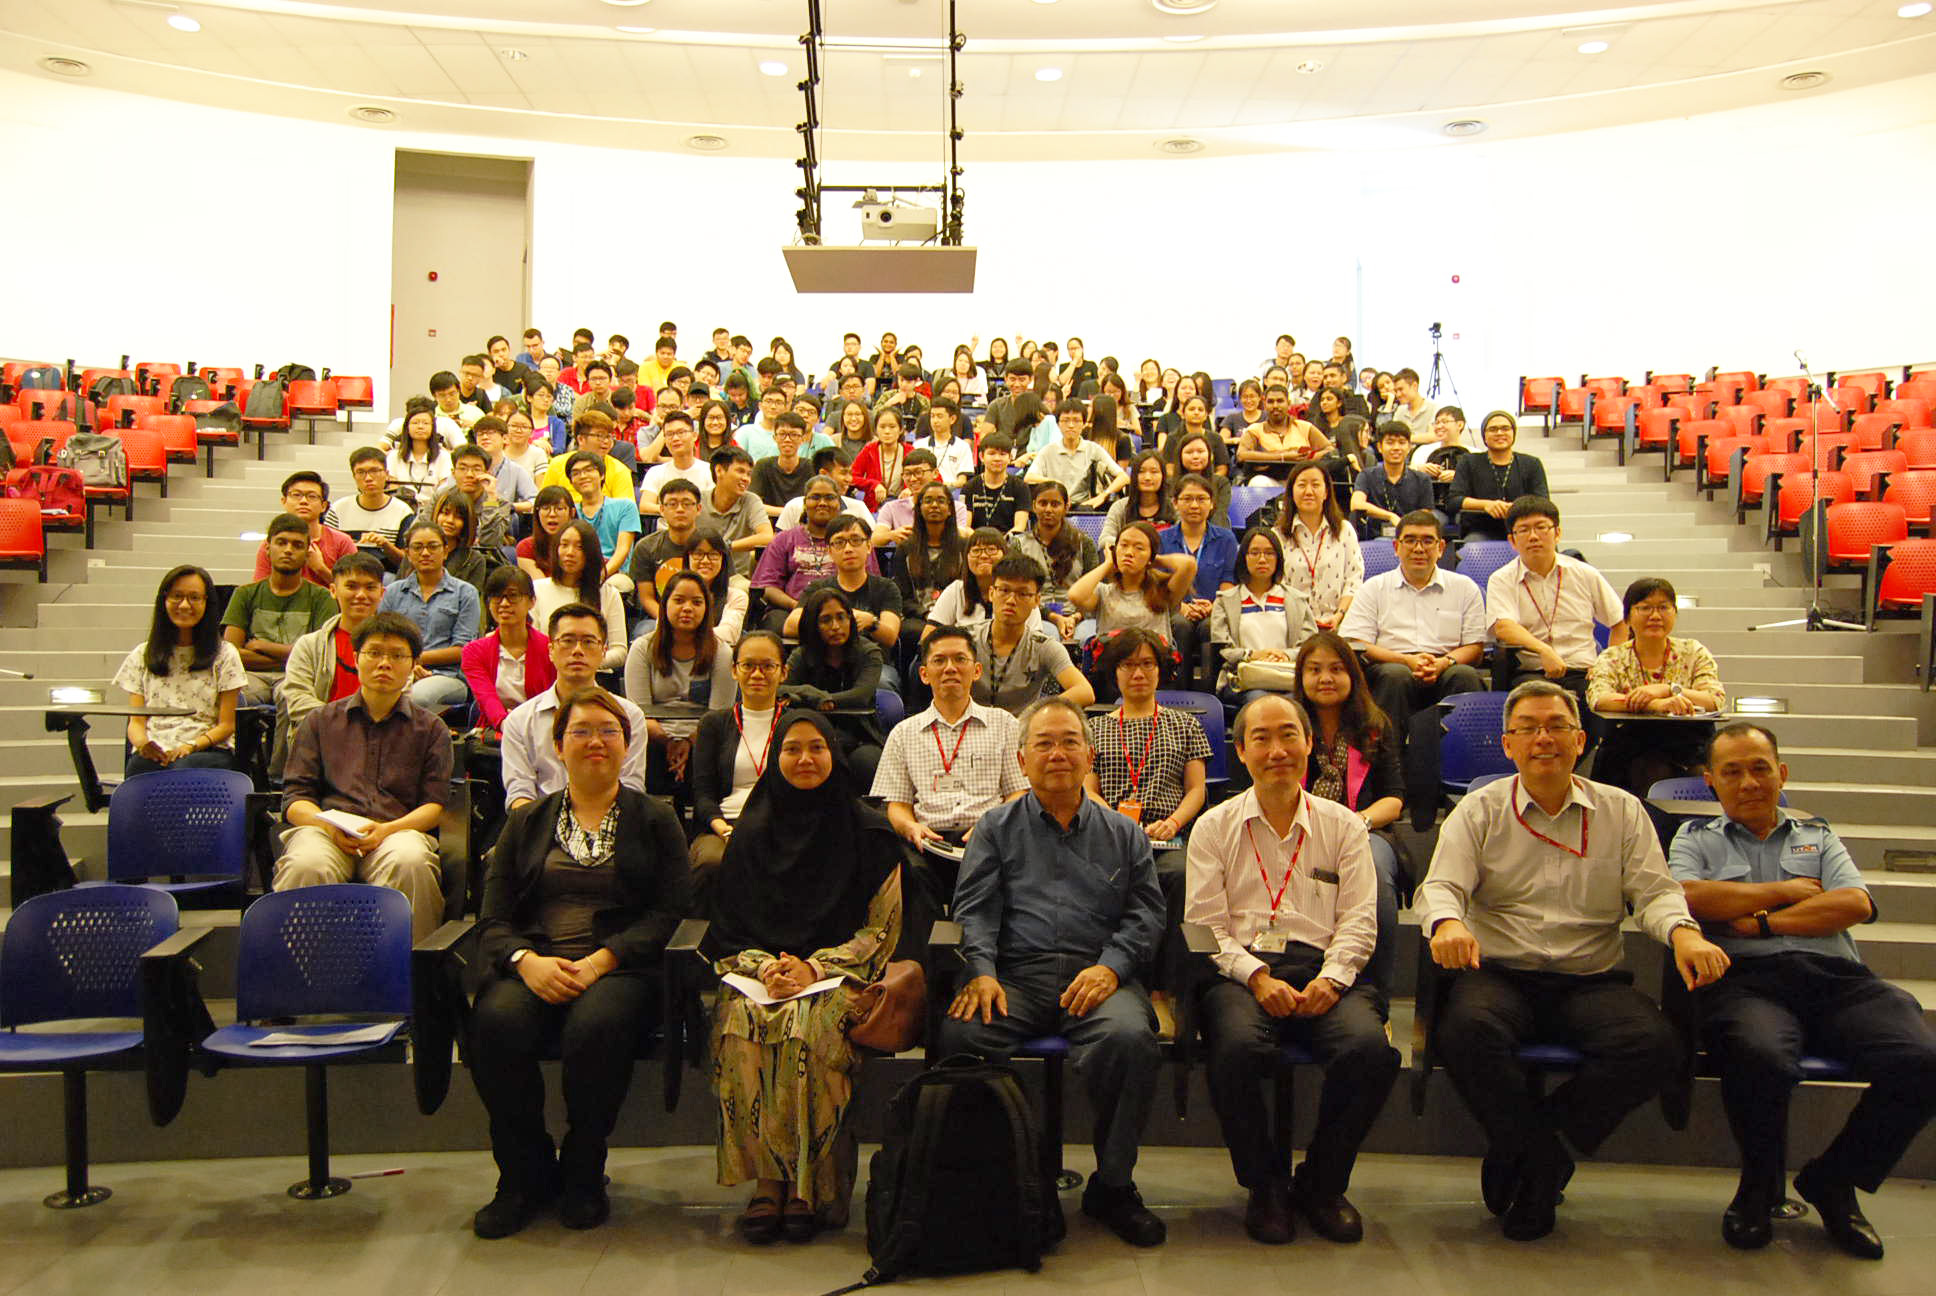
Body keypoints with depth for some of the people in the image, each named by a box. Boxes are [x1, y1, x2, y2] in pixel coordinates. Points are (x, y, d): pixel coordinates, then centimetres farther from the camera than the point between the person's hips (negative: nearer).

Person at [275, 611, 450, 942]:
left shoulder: (430, 729, 20)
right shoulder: (321, 721, 23)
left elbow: (435, 804, 9)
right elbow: (296, 797, 14)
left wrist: (387, 829, -10)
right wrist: (331, 827, -8)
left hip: (400, 830, 0)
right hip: (325, 827, 1)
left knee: (410, 862, -37)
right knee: (306, 866, -36)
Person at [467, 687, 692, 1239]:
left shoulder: (654, 821, 14)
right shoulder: (526, 822, 20)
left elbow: (669, 913, 2)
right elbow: (493, 920, 11)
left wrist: (599, 962, -13)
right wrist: (527, 961, -12)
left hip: (619, 967, -2)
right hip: (534, 963, 2)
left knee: (595, 1026, -35)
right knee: (497, 1023, -30)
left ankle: (583, 1173, -9)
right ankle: (526, 1173, -8)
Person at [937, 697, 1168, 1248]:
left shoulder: (1124, 833, 22)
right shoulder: (997, 827, 20)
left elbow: (1145, 914, 12)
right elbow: (975, 908, 9)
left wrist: (1110, 966, -7)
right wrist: (981, 971, -10)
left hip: (1097, 973, 0)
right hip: (1014, 973, 0)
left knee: (1129, 1037, -33)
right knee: (958, 1035, -31)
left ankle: (1112, 1185, -12)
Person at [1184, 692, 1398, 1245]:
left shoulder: (1342, 825, 17)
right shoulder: (1214, 828, 14)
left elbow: (1358, 919, 7)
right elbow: (1206, 923, 4)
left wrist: (1332, 978, -12)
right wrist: (1257, 975, -13)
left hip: (1324, 968, 1)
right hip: (1240, 967, -1)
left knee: (1370, 1048, -29)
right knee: (1239, 1047, -34)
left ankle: (1321, 1183, -2)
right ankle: (1265, 1184, -5)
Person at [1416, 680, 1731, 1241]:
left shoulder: (1621, 811, 14)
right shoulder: (1480, 810, 9)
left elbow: (1654, 890, 5)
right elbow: (1441, 884, -3)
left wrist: (1685, 933, -19)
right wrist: (1447, 922, -29)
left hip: (1591, 981, 2)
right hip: (1500, 975, -1)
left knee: (1652, 1042, -29)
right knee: (1467, 1028, -35)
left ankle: (1524, 1148, -9)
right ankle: (1547, 1159, -8)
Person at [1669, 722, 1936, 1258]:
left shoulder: (1817, 835, 28)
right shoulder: (1696, 839, 22)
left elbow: (1856, 904, 9)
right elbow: (1689, 898, 0)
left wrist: (1764, 921, -1)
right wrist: (1785, 891, 6)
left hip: (1836, 975, 3)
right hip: (1746, 978, -3)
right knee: (1761, 1059, -38)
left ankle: (1831, 1180, 0)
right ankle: (1759, 1184, -5)